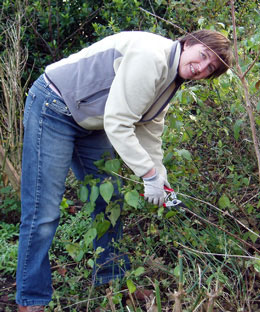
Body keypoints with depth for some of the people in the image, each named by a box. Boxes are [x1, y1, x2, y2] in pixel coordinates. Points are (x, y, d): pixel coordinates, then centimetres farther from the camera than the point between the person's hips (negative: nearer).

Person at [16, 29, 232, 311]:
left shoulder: (171, 81, 6)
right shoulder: (151, 55, -25)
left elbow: (149, 133, 11)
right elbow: (116, 123, -28)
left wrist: (161, 182, 6)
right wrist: (150, 174, -23)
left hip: (91, 124, 10)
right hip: (53, 107, -10)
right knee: (43, 212, -9)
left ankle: (113, 280, 29)